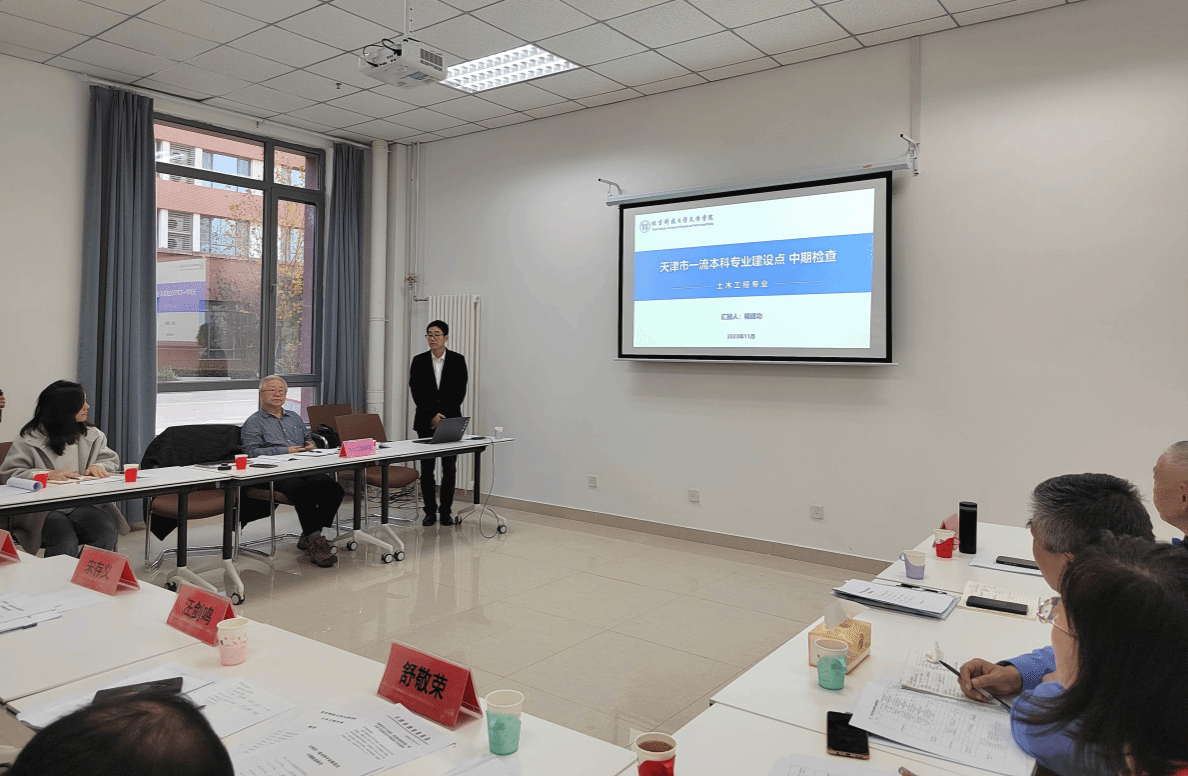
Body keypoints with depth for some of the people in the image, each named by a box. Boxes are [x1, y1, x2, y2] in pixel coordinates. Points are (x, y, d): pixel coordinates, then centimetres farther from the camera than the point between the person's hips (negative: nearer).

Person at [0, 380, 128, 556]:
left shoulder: (91, 435, 14)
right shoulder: (29, 439, 1)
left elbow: (111, 460, 17)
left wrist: (98, 466, -8)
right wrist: (46, 474, -19)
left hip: (84, 505, 3)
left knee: (107, 536, -24)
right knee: (65, 543, -31)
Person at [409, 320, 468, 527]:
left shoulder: (458, 360, 1)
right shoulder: (419, 361, 4)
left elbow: (460, 392, -2)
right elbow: (416, 392, -1)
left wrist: (444, 416, -10)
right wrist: (432, 415, -11)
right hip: (426, 421, 1)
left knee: (449, 468, 2)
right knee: (427, 469, 3)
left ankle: (446, 511, 10)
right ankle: (430, 511, 10)